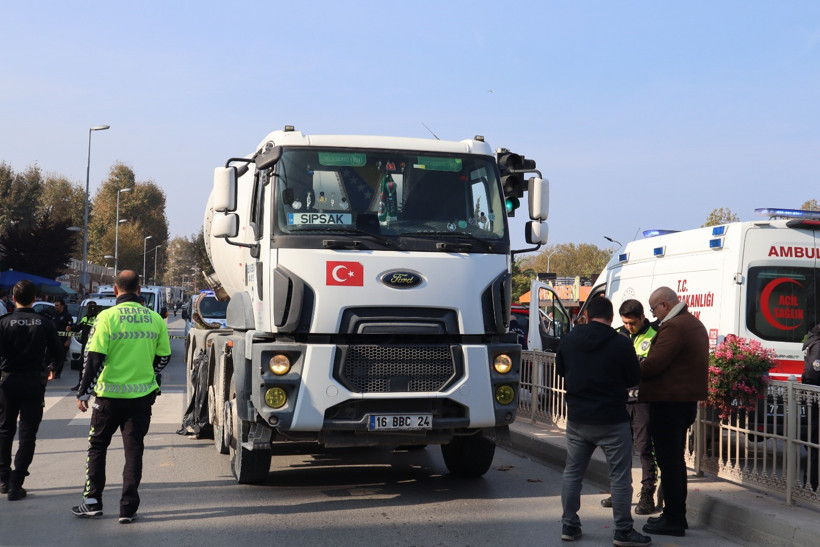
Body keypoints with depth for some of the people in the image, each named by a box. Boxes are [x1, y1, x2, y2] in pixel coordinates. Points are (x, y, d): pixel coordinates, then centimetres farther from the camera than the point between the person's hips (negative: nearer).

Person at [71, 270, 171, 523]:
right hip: (142, 395, 2)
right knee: (134, 450, 8)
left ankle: (92, 501, 18)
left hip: (110, 394, -2)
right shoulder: (155, 319, 0)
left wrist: (84, 393, -4)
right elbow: (163, 357, 8)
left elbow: (94, 358, -12)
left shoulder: (107, 317, -11)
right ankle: (128, 508, 7)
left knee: (97, 446, 15)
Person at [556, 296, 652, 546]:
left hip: (577, 419, 4)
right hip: (612, 422, -4)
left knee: (572, 472, 15)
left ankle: (569, 526, 19)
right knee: (620, 475, 4)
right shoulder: (621, 344, -13)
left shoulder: (569, 339, 0)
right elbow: (634, 379, -3)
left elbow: (560, 369, 14)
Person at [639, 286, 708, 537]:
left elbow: (653, 364, -23)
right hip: (687, 400, 11)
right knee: (676, 460, 18)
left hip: (668, 403, -11)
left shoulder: (673, 327, -18)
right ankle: (677, 515, 26)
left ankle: (673, 519, 1)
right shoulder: (694, 324, 16)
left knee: (668, 462, -4)